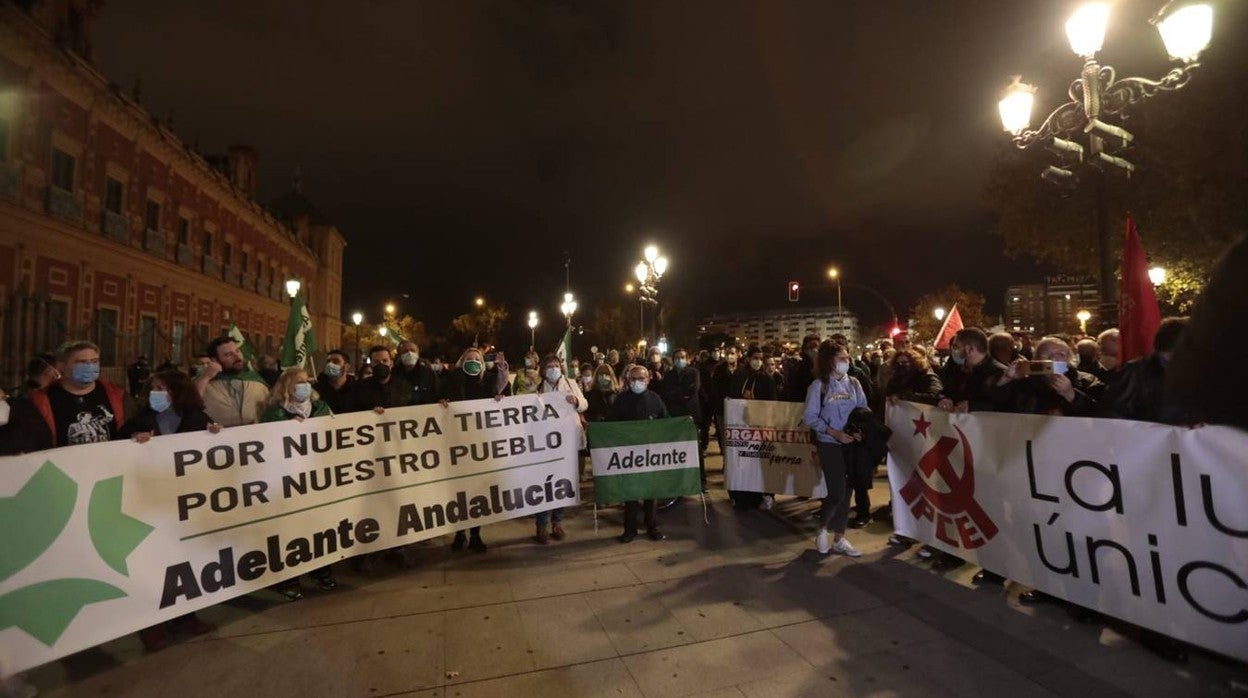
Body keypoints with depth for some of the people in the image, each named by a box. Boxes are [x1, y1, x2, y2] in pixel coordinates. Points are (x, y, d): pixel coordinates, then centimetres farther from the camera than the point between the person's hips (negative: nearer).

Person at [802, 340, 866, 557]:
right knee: (837, 492, -6)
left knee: (846, 492, 9)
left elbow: (864, 409, 7)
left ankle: (839, 538, 23)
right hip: (829, 444, -4)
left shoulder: (853, 383, 3)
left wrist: (861, 430, -12)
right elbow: (809, 416, -8)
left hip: (852, 443, 4)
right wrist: (834, 433, -16)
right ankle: (823, 528, 21)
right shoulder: (818, 385, -7)